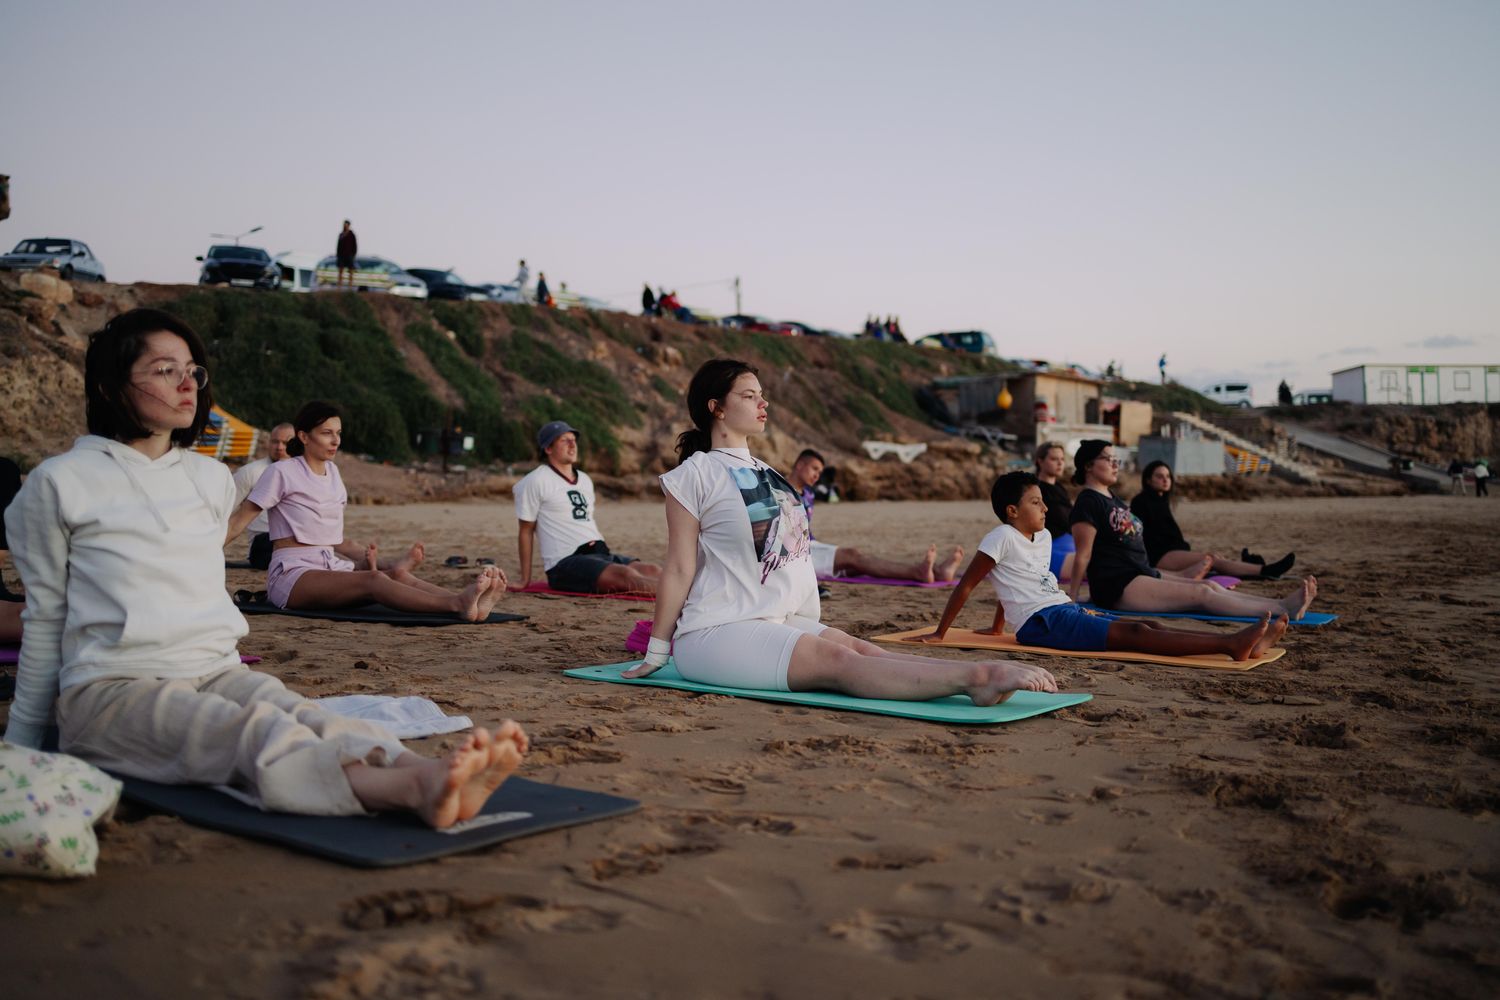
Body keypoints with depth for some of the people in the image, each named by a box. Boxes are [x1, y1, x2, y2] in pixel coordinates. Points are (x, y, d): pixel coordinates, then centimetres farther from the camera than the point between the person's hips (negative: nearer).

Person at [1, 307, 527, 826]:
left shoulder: (212, 478, 17)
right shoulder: (60, 483, 2)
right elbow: (45, 617, 8)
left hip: (217, 673, 5)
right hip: (113, 688, -5)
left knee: (303, 717, -30)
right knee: (256, 730, -36)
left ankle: (432, 782, -60)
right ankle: (418, 785, -64)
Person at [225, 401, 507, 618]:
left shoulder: (332, 472, 18)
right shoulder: (282, 472, -2)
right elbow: (237, 522, -1)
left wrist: (388, 561, 15)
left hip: (332, 568, 7)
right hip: (292, 575, -6)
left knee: (396, 574, -24)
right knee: (373, 580, -34)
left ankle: (468, 603, -51)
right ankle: (458, 605, -58)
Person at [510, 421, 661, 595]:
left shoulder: (585, 480, 23)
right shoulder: (536, 481, -1)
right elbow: (526, 530, 1)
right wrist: (525, 580, 0)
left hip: (599, 554, 8)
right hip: (564, 563, -8)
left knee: (652, 571, -17)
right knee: (625, 574, -32)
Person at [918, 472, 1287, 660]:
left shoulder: (1044, 537, 21)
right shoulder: (1001, 538, -6)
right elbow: (965, 586, -5)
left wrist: (997, 627, 41)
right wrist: (939, 634, -4)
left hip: (1066, 611, 9)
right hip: (1041, 623, -9)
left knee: (1148, 627, -10)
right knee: (1133, 634, -23)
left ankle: (1241, 644, -24)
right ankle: (1230, 644, -37)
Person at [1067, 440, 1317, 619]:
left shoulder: (1111, 500, 20)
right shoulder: (1088, 502, -10)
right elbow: (1083, 555, -14)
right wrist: (1071, 598, -14)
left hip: (1143, 576, 10)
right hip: (1117, 587, -10)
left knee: (1211, 586, -5)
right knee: (1201, 594, -19)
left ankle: (1282, 605, -16)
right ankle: (1283, 610, -26)